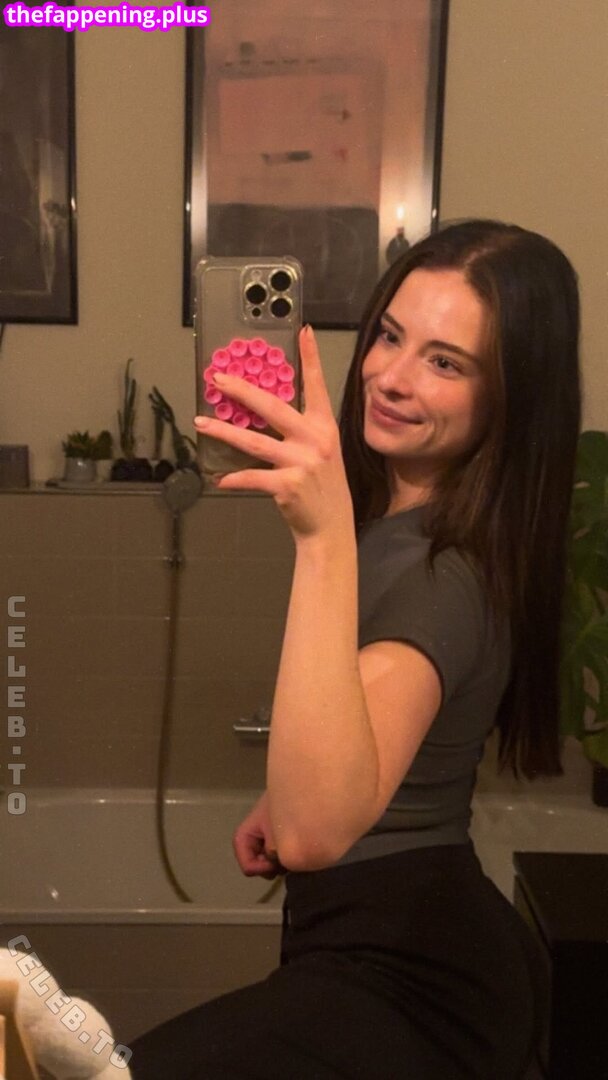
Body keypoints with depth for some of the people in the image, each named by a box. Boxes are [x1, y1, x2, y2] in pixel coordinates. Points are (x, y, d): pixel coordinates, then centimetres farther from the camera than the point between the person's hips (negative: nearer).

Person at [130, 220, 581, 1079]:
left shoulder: (447, 576, -29)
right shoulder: (399, 516, 2)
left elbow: (315, 832, -46)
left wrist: (326, 534, -51)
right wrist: (287, 795, 20)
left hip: (402, 989, -9)